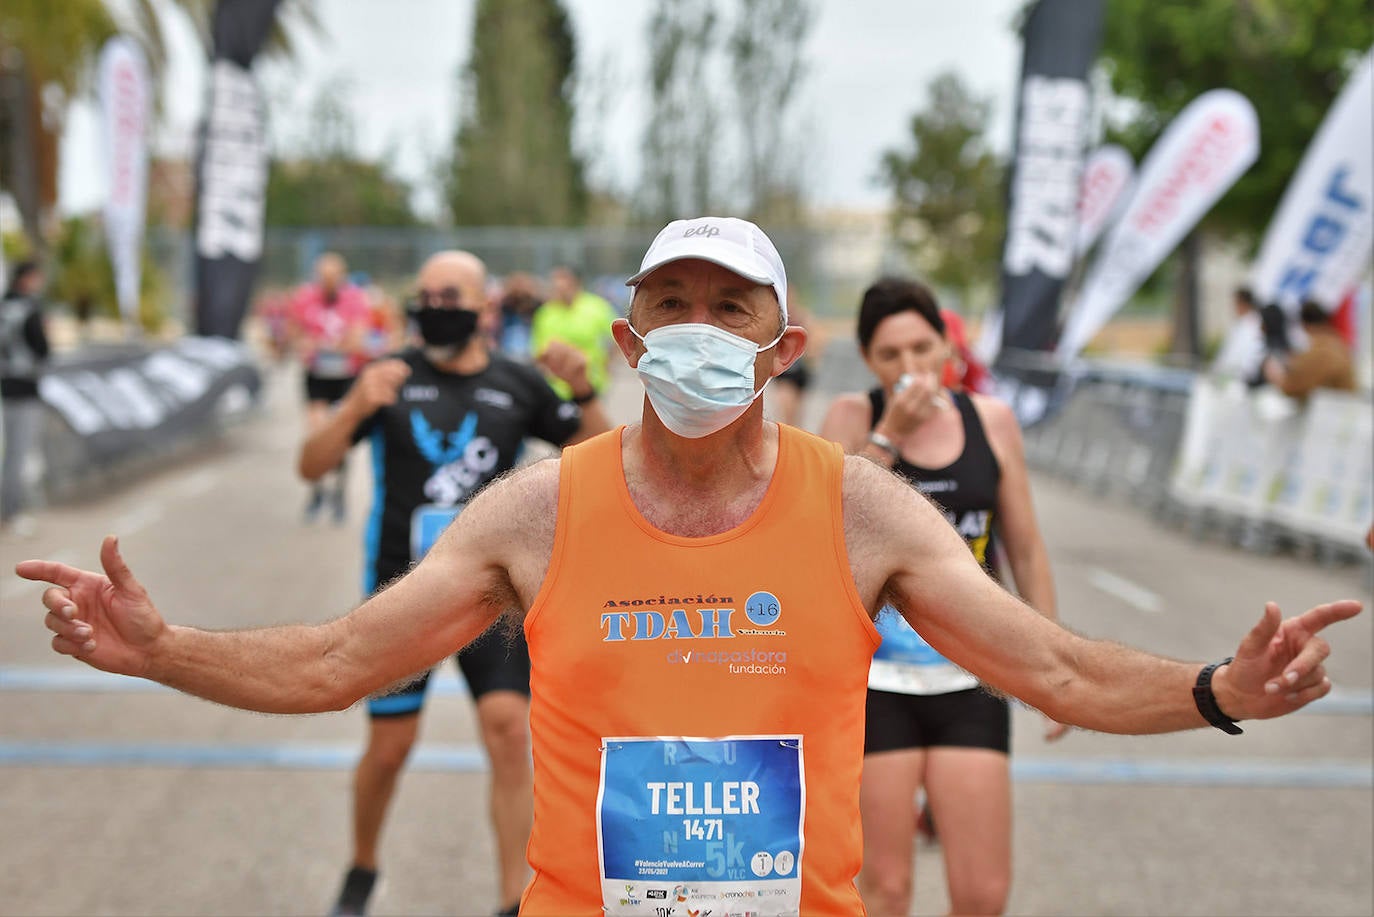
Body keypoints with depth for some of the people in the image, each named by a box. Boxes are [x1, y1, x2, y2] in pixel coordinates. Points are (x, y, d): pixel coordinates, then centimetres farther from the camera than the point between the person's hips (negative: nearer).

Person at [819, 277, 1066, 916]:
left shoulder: (991, 421, 4)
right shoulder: (852, 416, -2)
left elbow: (1026, 550, 12)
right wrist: (887, 434, -17)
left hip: (969, 679, 2)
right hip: (873, 678, -2)